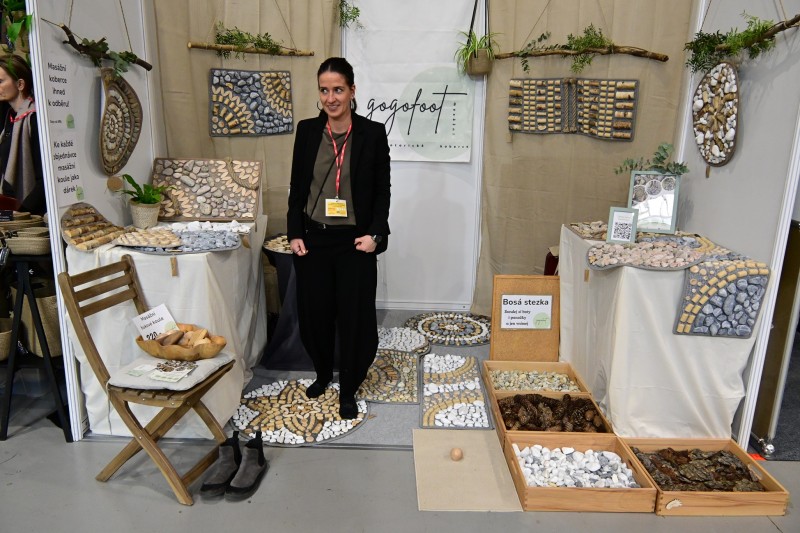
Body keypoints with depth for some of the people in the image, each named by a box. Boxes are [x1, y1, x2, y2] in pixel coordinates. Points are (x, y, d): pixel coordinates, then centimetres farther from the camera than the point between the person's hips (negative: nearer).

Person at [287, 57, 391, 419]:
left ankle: (348, 390, 25)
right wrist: (294, 233, -1)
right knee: (314, 313, 11)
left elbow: (382, 191, -1)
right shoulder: (307, 131, 3)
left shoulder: (372, 133, -3)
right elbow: (297, 186, 6)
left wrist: (375, 234, -11)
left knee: (354, 316, 4)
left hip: (355, 241, -2)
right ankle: (323, 373, 39)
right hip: (313, 239, 3)